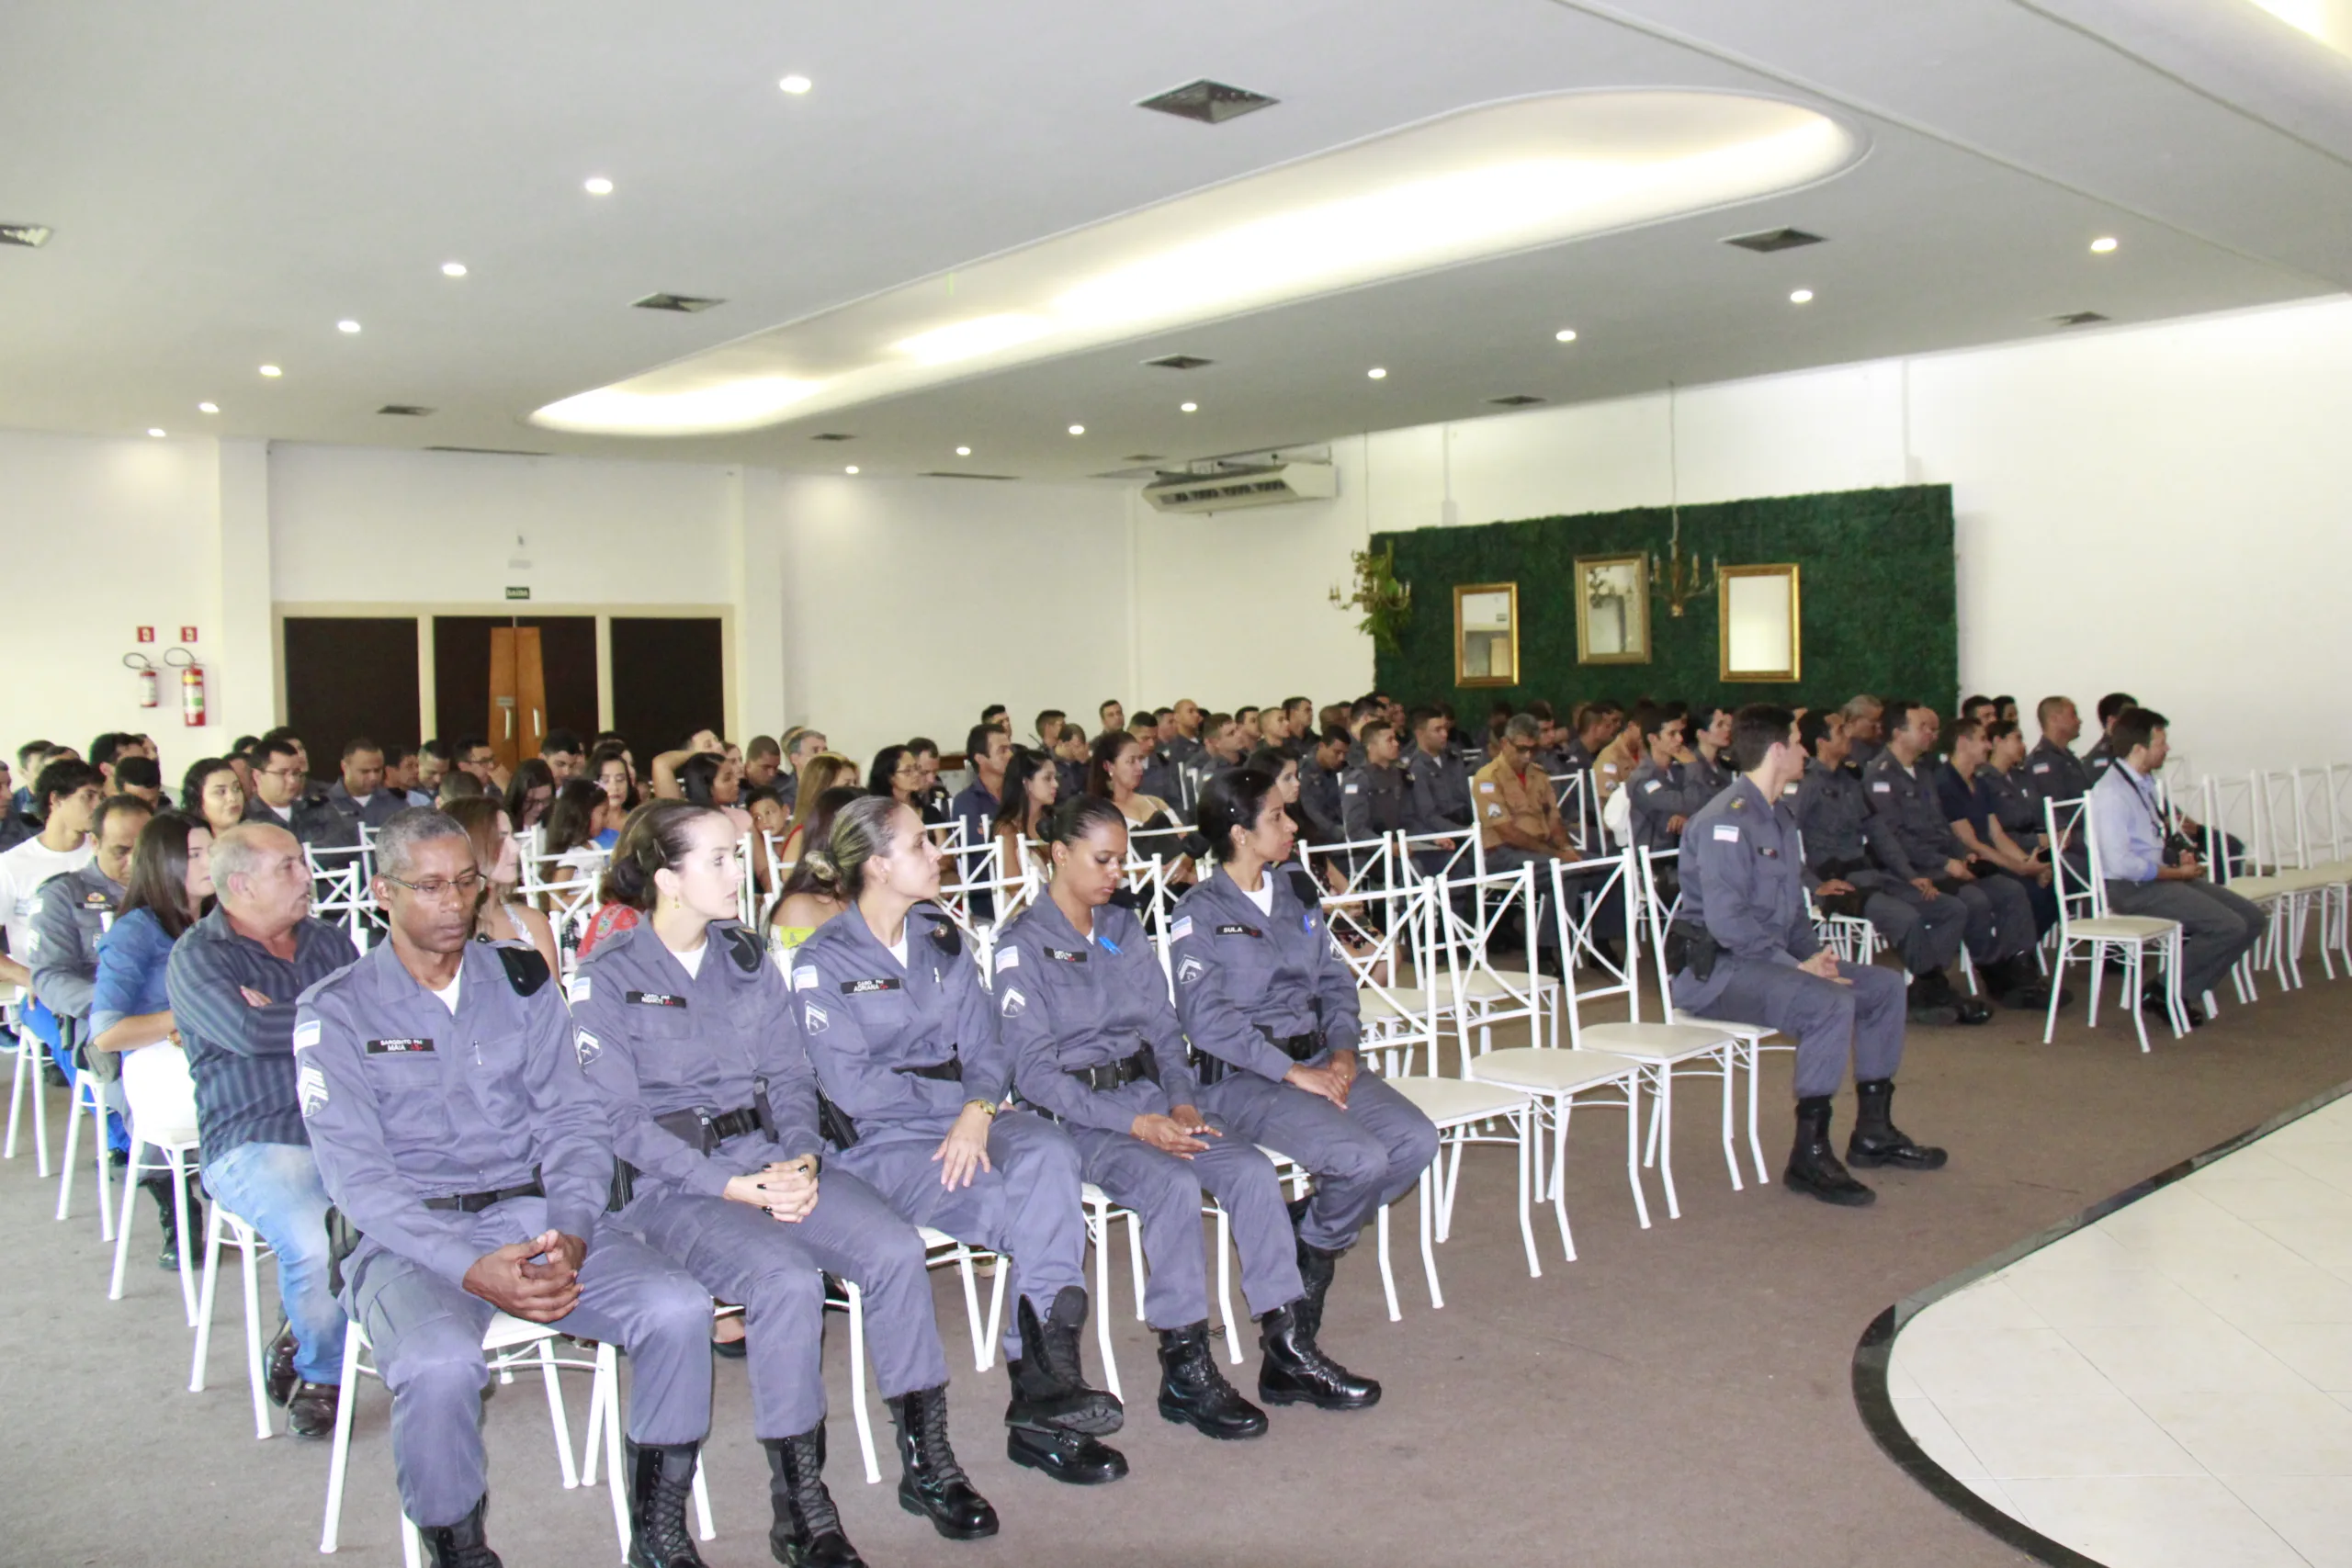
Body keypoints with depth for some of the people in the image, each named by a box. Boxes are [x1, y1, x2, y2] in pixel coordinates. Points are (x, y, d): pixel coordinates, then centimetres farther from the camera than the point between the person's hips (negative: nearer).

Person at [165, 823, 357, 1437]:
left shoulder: (329, 941, 20)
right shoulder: (197, 956, 4)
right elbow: (250, 1033, -14)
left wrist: (283, 1014, -5)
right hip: (260, 1143, -4)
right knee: (316, 1243, -32)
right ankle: (318, 1375, 1)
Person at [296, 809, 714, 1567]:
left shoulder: (523, 983, 11)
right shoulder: (335, 1011, 2)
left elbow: (573, 1122, 6)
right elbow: (357, 1173, -7)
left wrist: (572, 1235, -15)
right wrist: (471, 1270, -21)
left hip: (537, 1213, 3)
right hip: (411, 1239, -2)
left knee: (679, 1310, -22)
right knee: (439, 1364, -35)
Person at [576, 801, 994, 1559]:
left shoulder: (747, 957, 14)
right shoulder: (607, 980, -3)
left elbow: (790, 1075, 11)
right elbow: (619, 1120, -9)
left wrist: (801, 1161, -9)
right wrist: (732, 1185, -18)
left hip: (773, 1158, 5)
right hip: (672, 1180, -5)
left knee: (895, 1248, -20)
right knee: (787, 1279, -32)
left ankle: (927, 1461, -6)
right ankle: (798, 1501, -15)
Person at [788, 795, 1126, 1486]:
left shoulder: (941, 940, 14)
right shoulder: (824, 962, -3)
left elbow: (985, 1047, 7)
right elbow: (852, 1087, -11)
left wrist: (978, 1110, -15)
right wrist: (963, 1095, -9)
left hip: (965, 1119, 5)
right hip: (877, 1144, -5)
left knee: (1047, 1153, -30)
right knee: (1030, 1213, -30)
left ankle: (1044, 1384, -32)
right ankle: (1047, 1381, -18)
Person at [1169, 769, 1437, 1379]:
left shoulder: (1294, 896, 15)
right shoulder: (1199, 913, -6)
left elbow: (1335, 981, 15)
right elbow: (1206, 1019, -16)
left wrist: (1342, 1050, -4)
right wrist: (1291, 1072, -19)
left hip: (1317, 1059, 7)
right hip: (1240, 1078, -7)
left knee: (1416, 1141, -16)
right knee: (1360, 1159, -27)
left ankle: (1306, 1239, 4)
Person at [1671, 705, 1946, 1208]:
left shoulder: (1776, 816, 16)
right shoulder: (1727, 820, -17)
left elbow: (1791, 903, 22)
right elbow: (1725, 919, -26)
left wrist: (1813, 953, 3)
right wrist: (1795, 965, -22)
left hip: (1766, 958, 10)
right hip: (1715, 968, -10)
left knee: (1886, 985, 9)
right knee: (1831, 1003, -30)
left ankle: (1873, 1132, 19)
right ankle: (1810, 1156, -20)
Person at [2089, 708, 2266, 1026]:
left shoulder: (2146, 782, 12)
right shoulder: (2111, 793, -19)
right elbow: (2121, 864, -25)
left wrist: (2180, 857, 5)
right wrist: (2177, 872, -13)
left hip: (2160, 876, 10)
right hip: (2131, 888, -10)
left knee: (2251, 919, 2)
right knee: (2229, 927, -20)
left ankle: (2183, 990, 6)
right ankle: (2164, 993, -2)